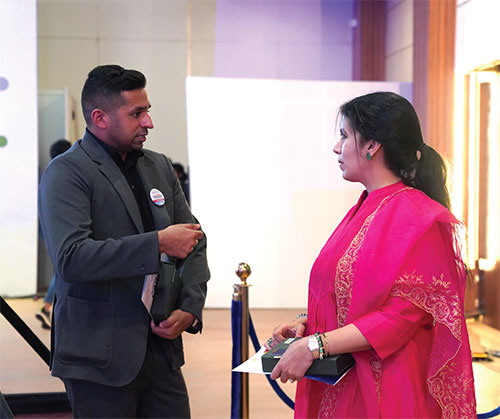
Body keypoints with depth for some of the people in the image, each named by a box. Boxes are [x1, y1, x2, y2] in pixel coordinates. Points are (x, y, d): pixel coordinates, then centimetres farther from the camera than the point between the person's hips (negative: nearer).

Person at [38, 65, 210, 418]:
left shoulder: (160, 167, 12)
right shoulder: (66, 173, -9)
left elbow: (194, 243, 15)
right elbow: (71, 258, -23)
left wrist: (190, 309, -1)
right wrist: (158, 243, -22)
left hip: (162, 347, 6)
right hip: (100, 358, -6)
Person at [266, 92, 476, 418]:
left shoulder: (415, 217, -16)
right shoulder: (364, 210, 9)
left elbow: (403, 314, -21)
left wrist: (315, 345, -22)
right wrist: (308, 323, 1)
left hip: (385, 392, -8)